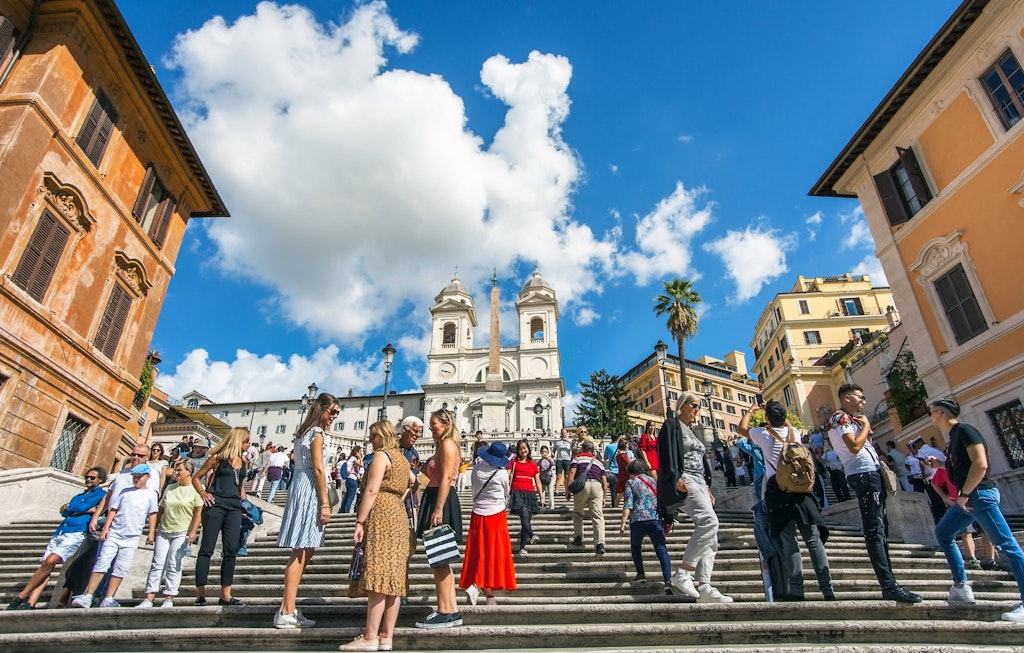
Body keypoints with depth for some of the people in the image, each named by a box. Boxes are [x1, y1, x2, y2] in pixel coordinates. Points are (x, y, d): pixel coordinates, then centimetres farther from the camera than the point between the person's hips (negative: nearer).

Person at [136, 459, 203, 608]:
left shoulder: (195, 489, -5)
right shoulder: (170, 488, 12)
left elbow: (198, 513, -8)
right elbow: (161, 510, 17)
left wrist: (193, 532, -14)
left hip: (182, 533, -5)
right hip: (163, 531, 5)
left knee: (173, 566, -4)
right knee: (157, 564, 3)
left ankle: (169, 599, 3)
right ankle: (148, 599, 6)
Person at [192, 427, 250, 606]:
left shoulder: (243, 462, 17)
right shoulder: (218, 458, 1)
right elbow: (196, 478, 6)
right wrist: (203, 493, -9)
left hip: (234, 508, 5)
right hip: (216, 505, -5)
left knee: (231, 551, 2)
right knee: (207, 548, -3)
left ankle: (225, 594, 7)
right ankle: (200, 593, 2)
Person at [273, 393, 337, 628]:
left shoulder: (305, 432, 18)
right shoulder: (317, 433, -9)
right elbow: (318, 469, -15)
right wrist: (325, 503, -14)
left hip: (300, 487, 10)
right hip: (310, 491, -10)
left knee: (304, 551, 13)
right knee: (302, 552, -7)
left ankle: (288, 607, 18)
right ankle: (287, 612, -3)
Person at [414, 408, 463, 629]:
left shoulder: (447, 443, -9)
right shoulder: (442, 445, 21)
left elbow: (446, 478, -19)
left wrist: (438, 509, -23)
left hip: (441, 502, -11)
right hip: (435, 501, 11)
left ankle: (445, 613, -1)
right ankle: (452, 611, 17)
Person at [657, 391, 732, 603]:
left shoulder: (691, 431, 26)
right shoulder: (672, 425, 0)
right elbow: (667, 453, -13)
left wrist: (707, 488, 21)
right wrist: (676, 478, -25)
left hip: (699, 483, 9)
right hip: (684, 481, -9)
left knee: (709, 535, -2)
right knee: (709, 521, -27)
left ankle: (704, 587, -5)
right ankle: (682, 573, -24)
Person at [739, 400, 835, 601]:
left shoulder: (764, 434, -1)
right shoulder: (794, 433, 8)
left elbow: (741, 428, 17)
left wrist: (751, 409, 30)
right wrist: (770, 409, 42)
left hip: (777, 489, -3)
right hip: (799, 488, 3)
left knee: (788, 541, -3)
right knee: (814, 539, 2)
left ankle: (796, 590, -4)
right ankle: (827, 589, -1)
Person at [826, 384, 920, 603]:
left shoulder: (849, 419, 25)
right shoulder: (840, 418, -6)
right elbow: (855, 447, -19)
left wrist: (865, 429, 11)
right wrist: (866, 425, -7)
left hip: (871, 474, 11)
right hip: (864, 475, -11)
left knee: (881, 528, 12)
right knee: (875, 531, -14)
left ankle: (889, 582, 17)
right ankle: (889, 586, -17)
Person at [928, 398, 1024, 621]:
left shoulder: (964, 430, -11)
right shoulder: (954, 435, 18)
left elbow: (980, 464, -22)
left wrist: (964, 494, -19)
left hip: (979, 494, -11)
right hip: (967, 496, 11)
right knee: (943, 533, 16)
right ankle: (961, 587, 17)